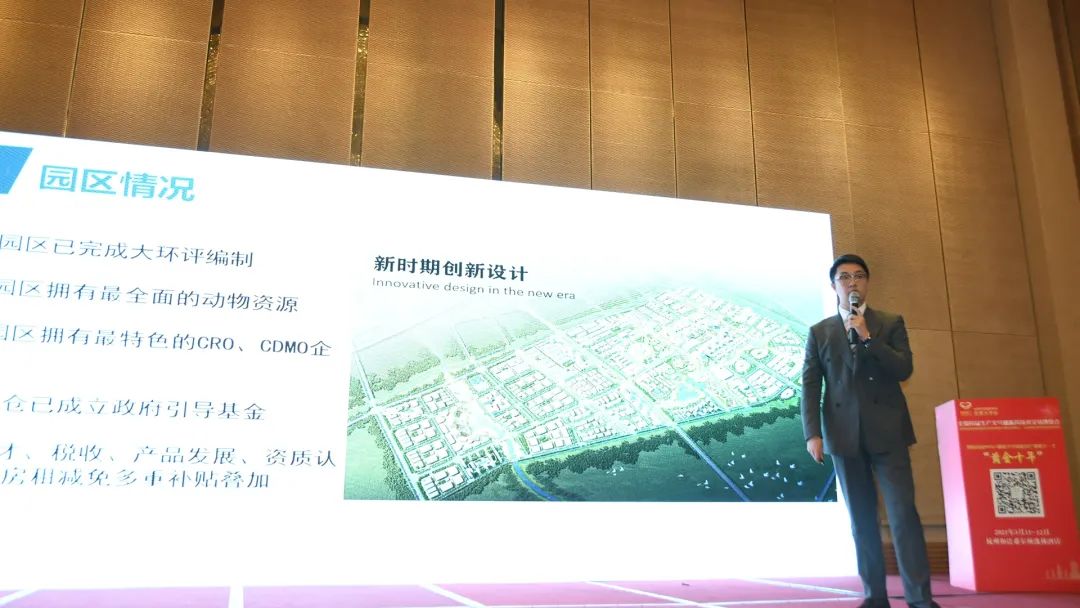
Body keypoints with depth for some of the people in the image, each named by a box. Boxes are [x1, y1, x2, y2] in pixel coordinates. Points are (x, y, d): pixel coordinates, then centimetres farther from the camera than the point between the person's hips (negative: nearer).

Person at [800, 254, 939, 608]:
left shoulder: (891, 323, 11)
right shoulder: (819, 332, 11)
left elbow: (904, 369, -2)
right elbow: (810, 386, 4)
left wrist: (867, 337, -12)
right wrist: (813, 433, -7)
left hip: (887, 431, -1)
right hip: (844, 435, 1)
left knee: (903, 512, -7)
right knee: (861, 519, 4)